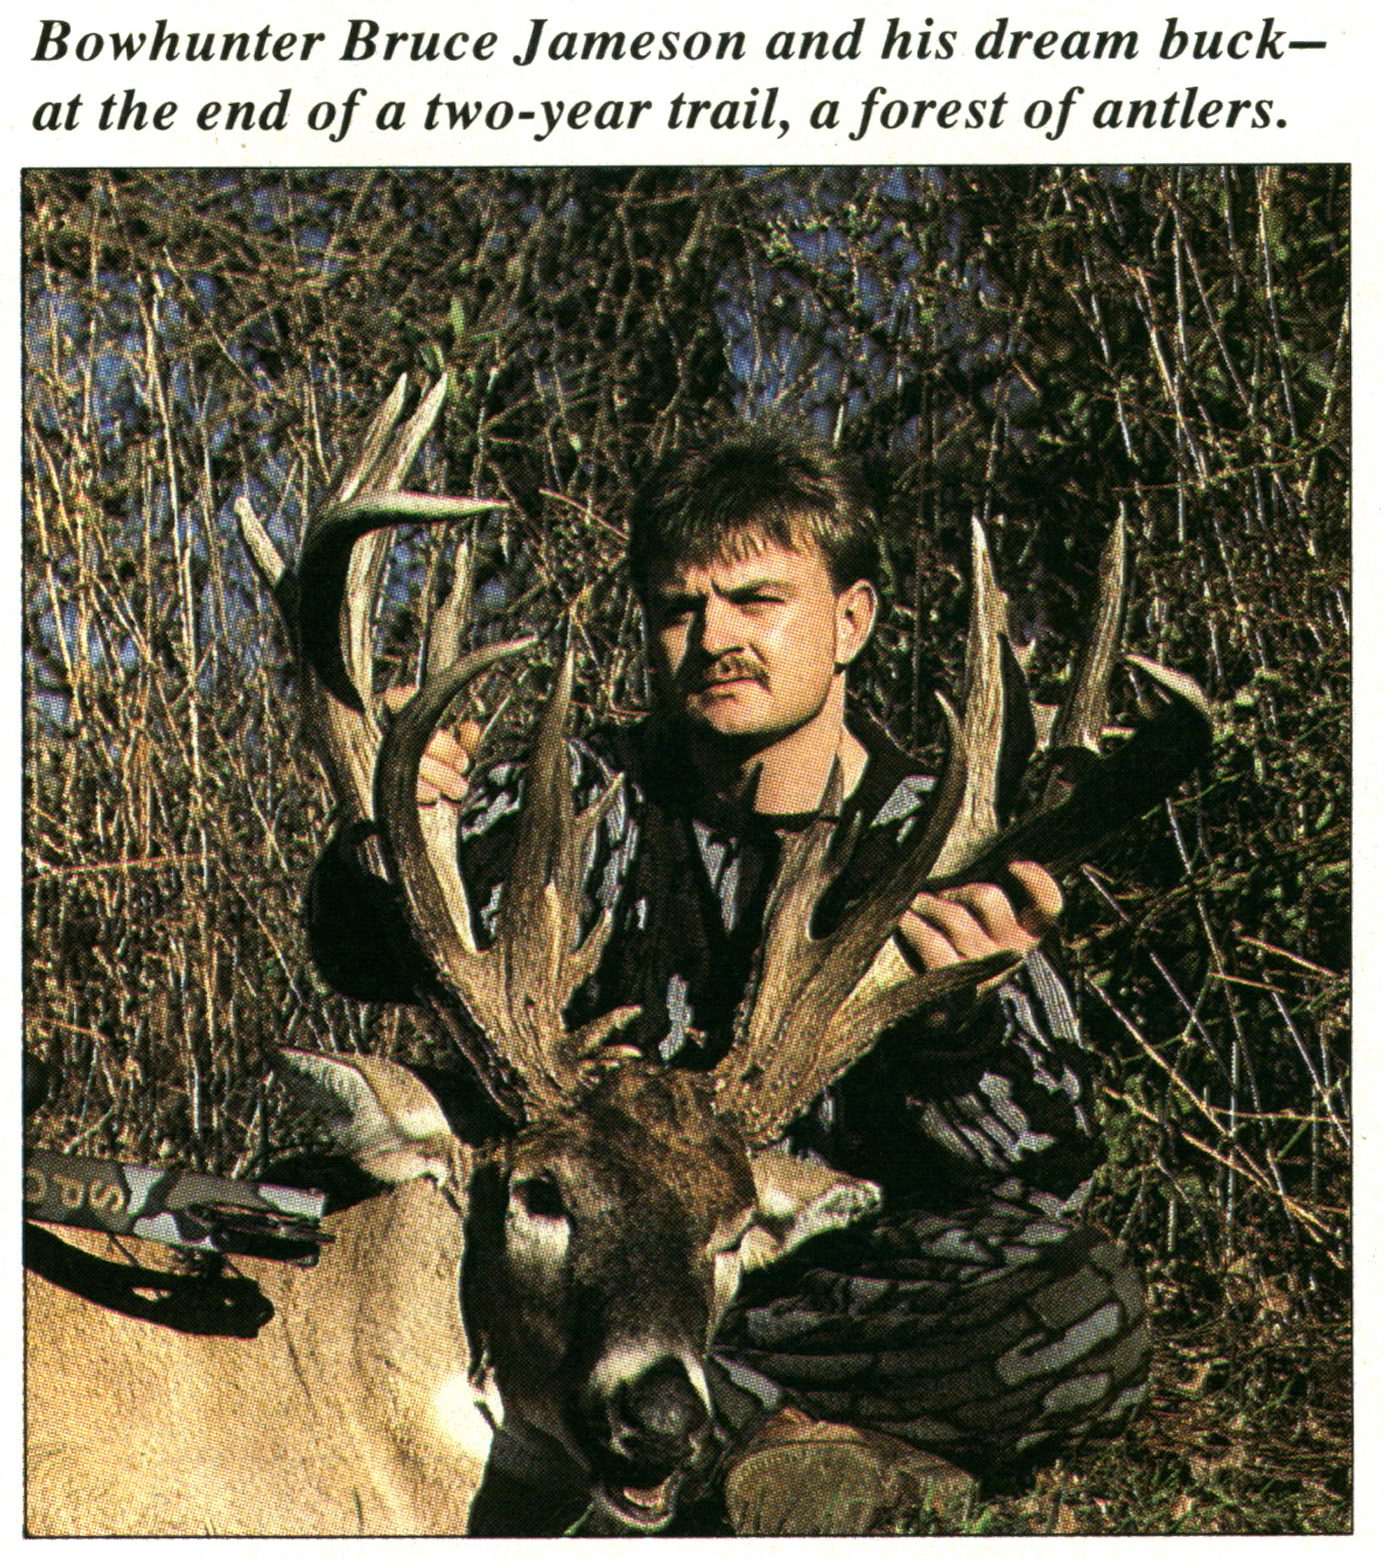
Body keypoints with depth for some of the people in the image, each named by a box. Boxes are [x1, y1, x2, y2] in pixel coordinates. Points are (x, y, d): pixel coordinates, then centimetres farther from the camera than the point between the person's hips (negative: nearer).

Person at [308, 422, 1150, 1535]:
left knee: (1096, 1313, -29)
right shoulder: (600, 801, 2)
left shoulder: (946, 863, -3)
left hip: (837, 1293, -1)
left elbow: (1047, 1175, -13)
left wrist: (957, 1017, -35)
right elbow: (377, 958, -13)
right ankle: (796, 1444, -20)